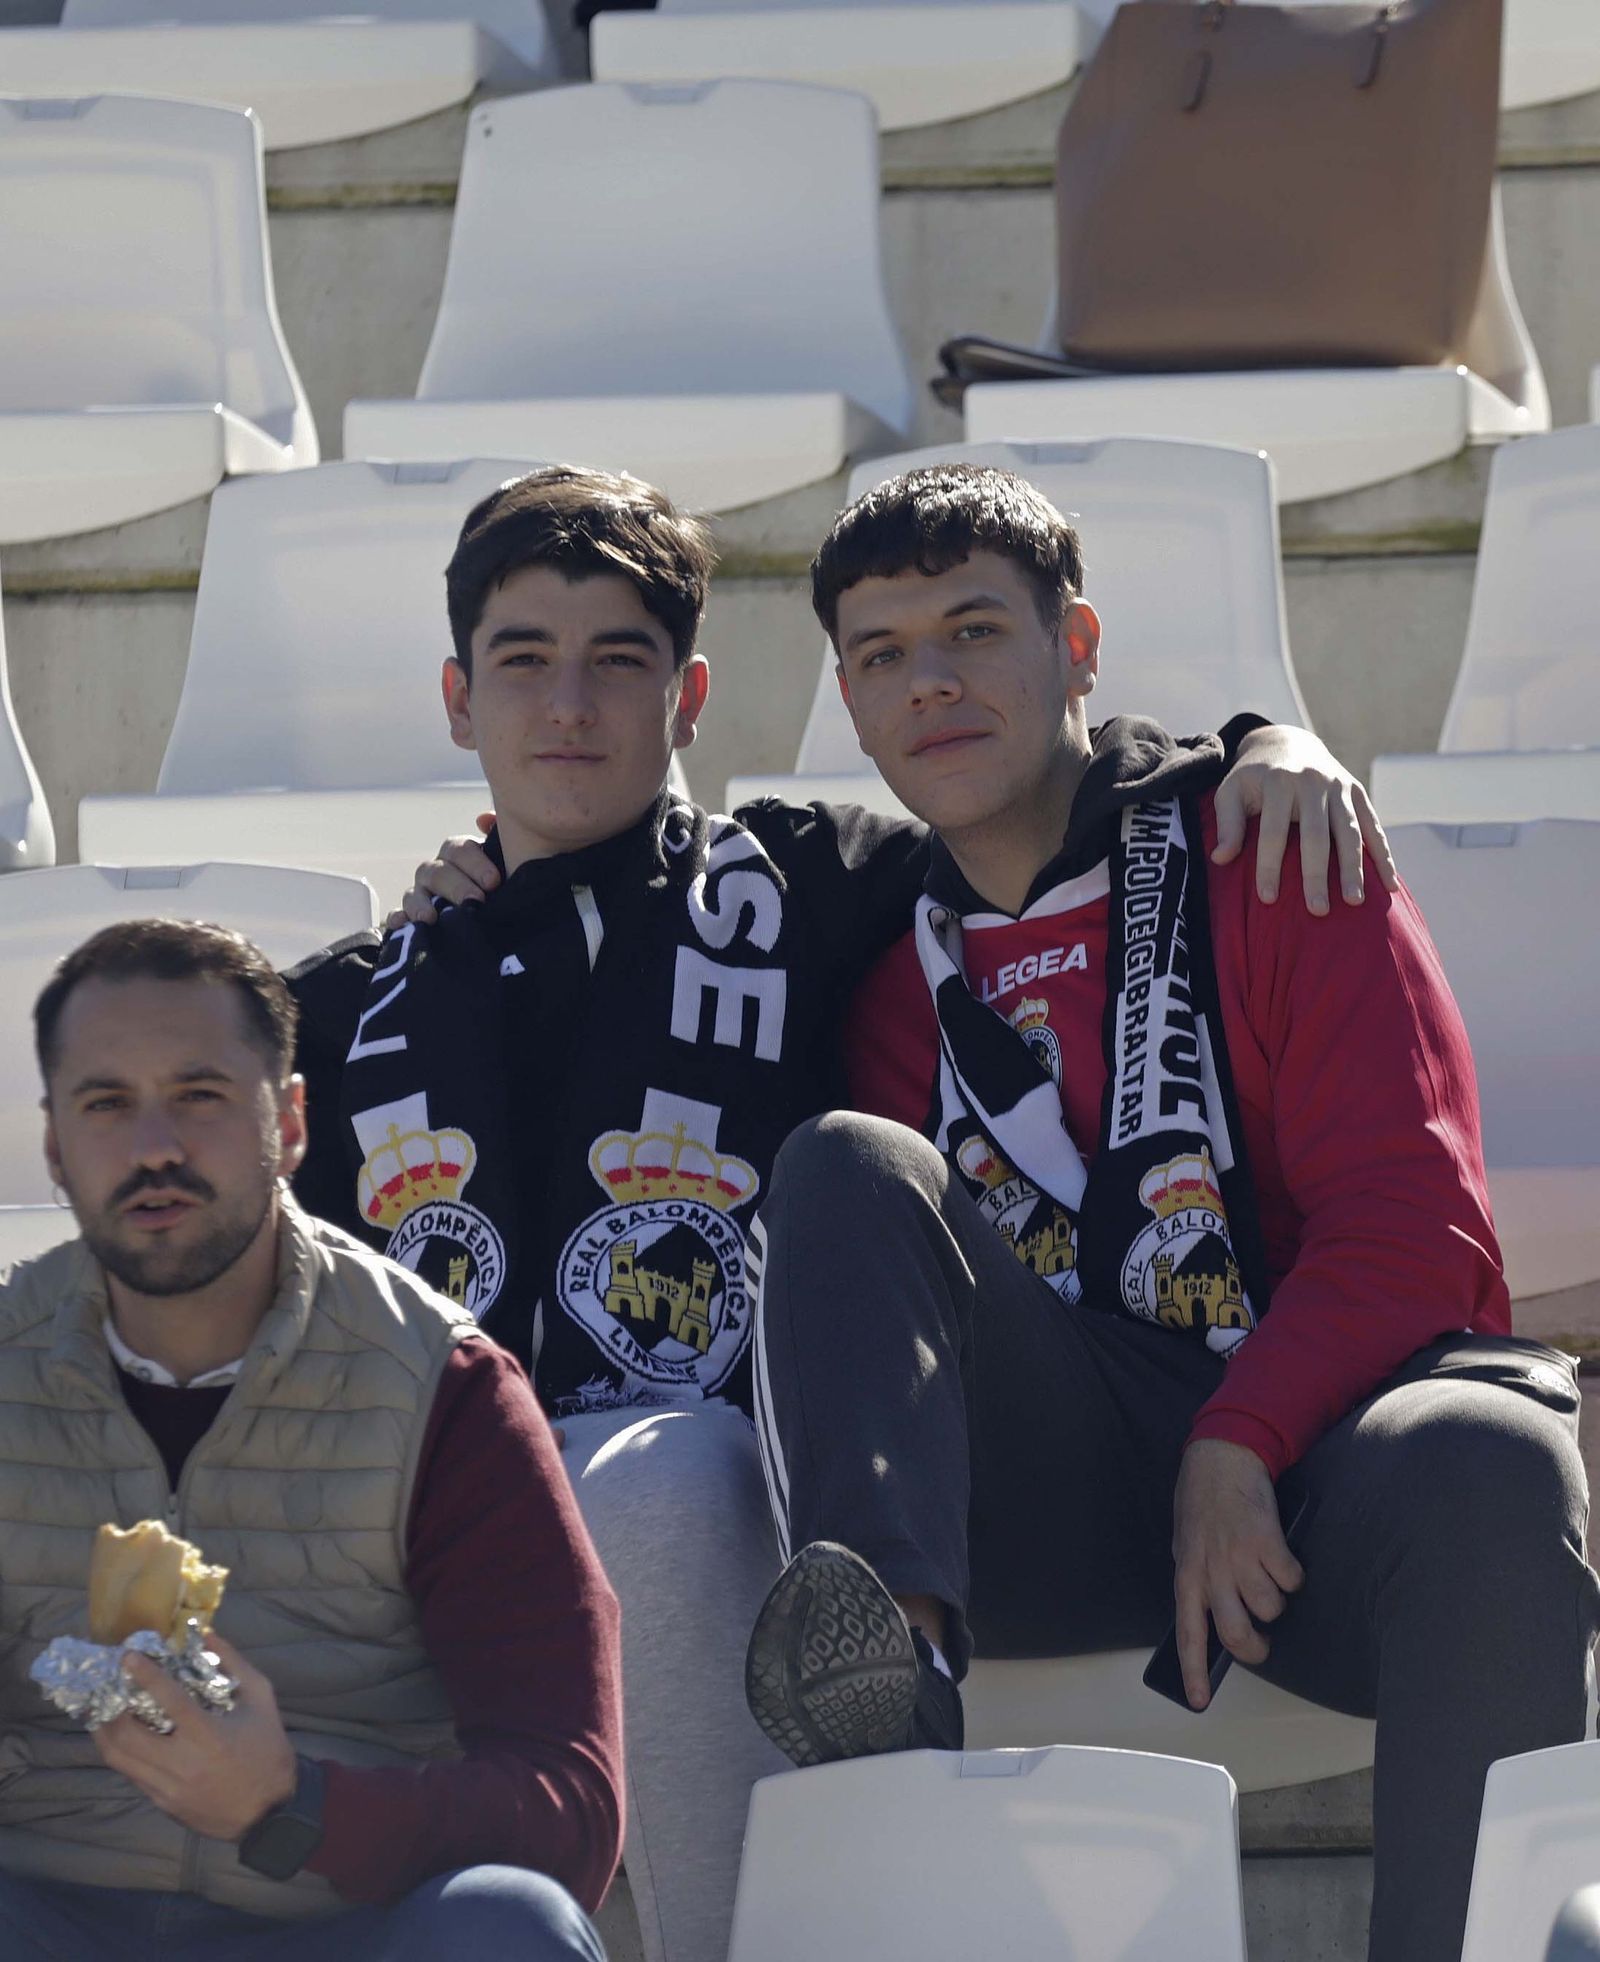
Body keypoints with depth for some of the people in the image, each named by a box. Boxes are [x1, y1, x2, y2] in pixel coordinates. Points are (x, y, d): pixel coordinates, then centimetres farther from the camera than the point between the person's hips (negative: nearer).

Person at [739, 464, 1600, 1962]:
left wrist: (1238, 1454, -15)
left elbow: (1410, 1220, -4)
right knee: (841, 1169, -18)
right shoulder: (897, 969, 17)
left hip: (1313, 1441, -3)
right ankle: (889, 1670, -42)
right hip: (1056, 1494, 3)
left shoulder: (1257, 852, 6)